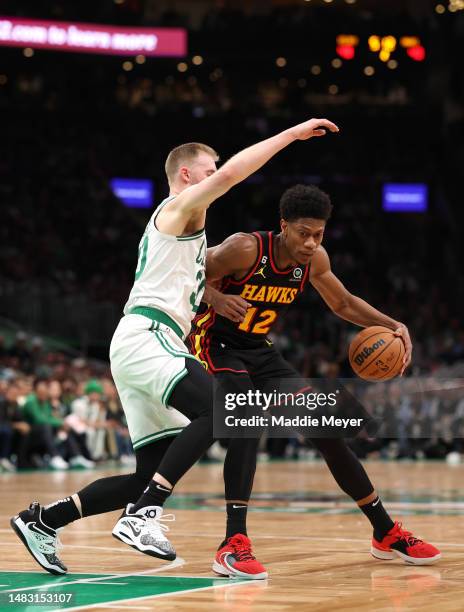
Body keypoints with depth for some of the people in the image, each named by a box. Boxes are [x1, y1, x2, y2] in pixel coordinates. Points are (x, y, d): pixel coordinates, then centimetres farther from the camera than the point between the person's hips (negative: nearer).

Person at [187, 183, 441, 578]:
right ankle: (234, 545, -34)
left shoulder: (314, 260, -6)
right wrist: (216, 297, -39)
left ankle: (387, 534, 16)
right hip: (216, 346, -7)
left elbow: (343, 304, 11)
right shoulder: (245, 249, -25)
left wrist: (395, 326, -3)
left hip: (260, 352, 7)